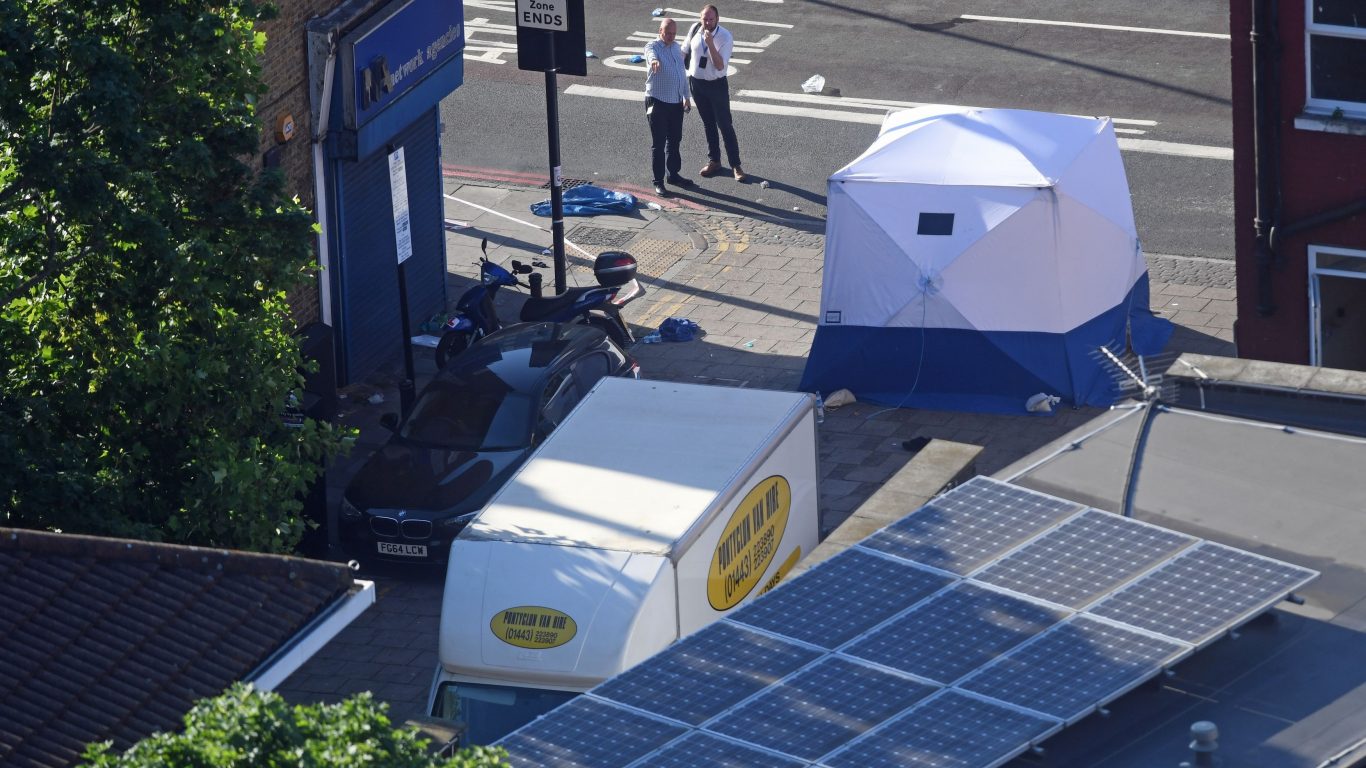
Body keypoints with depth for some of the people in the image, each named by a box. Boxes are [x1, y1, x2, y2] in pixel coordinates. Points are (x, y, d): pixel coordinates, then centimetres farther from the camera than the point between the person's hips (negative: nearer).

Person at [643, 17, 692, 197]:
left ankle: (673, 174, 32)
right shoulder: (653, 46, -12)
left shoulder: (676, 48, 11)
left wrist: (686, 96, 20)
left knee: (675, 140, 17)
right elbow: (651, 54, -38)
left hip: (676, 101, 7)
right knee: (659, 143, -2)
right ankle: (658, 181, 2)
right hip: (658, 102, -7)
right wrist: (654, 61, -62)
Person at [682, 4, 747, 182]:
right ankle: (713, 161, 29)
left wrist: (710, 43, -37)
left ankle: (735, 165, 7)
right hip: (696, 82, 4)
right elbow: (685, 52, 9)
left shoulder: (725, 37, -21)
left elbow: (720, 66, -27)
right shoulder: (695, 30, -8)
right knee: (708, 124, 16)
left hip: (716, 85, -4)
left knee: (725, 125, -1)